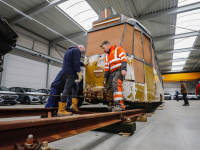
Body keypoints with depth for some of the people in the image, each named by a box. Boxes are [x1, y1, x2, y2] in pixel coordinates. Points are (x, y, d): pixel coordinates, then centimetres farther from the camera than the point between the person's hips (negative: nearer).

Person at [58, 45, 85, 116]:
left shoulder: (68, 51, 29)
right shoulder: (77, 50, 0)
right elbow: (76, 63, -13)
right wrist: (79, 73, -14)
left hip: (65, 73, 10)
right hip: (71, 73, -10)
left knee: (75, 87, 16)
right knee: (67, 89, -14)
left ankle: (74, 105, 6)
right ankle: (61, 110, -17)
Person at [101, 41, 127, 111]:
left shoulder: (118, 49, 9)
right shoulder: (107, 56, 29)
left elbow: (124, 58, -7)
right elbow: (106, 68, 23)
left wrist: (123, 69, -22)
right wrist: (105, 78, 14)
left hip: (119, 71, -7)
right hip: (112, 73, 8)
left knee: (115, 83, -31)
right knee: (113, 90, -3)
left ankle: (119, 104, -36)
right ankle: (121, 106, 1)